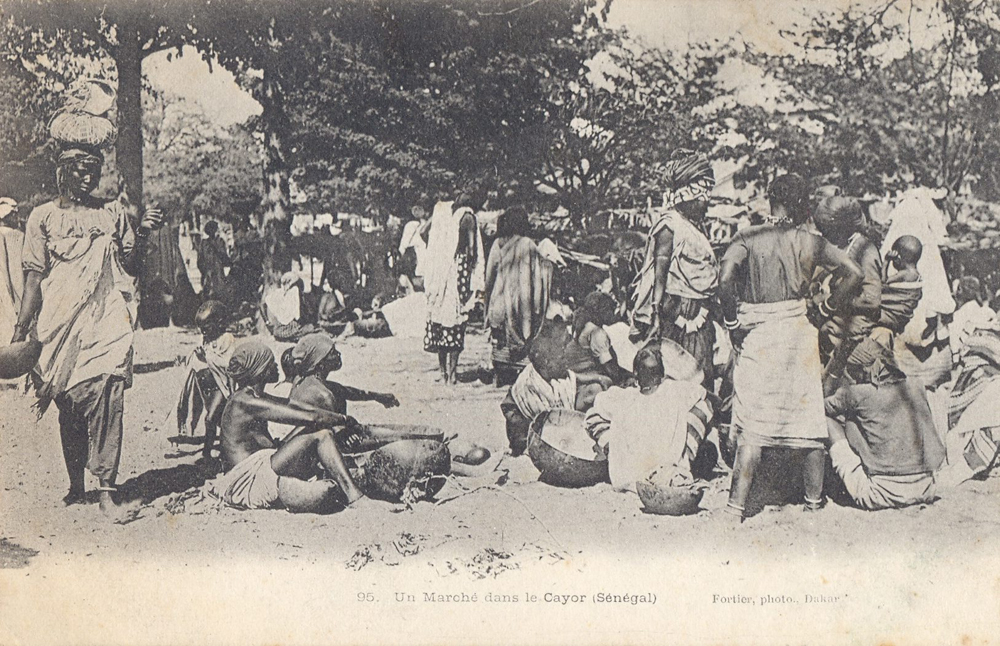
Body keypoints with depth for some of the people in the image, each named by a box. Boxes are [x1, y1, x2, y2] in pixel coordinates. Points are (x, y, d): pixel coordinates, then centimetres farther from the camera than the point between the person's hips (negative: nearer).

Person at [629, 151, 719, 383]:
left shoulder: (693, 228, 18)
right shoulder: (669, 226, -10)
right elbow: (660, 271, -16)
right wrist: (656, 310, -22)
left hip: (696, 314, 9)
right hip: (676, 310, -9)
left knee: (701, 376, 7)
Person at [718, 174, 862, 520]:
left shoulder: (749, 238, -4)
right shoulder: (811, 242, 3)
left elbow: (726, 277, -20)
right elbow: (853, 273, -1)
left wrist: (732, 322, -8)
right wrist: (827, 307, 12)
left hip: (756, 335, -2)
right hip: (799, 333, 2)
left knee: (751, 426, 0)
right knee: (810, 417, 13)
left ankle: (736, 505, -4)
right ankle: (814, 499, 22)